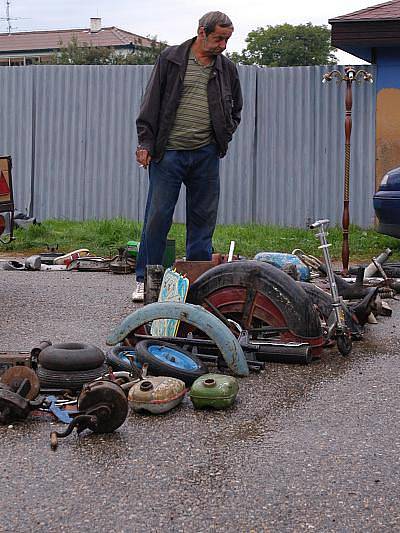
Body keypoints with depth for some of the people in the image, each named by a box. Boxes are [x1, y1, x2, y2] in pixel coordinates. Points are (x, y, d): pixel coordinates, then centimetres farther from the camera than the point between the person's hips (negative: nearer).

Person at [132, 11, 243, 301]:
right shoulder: (171, 58, 2)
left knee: (203, 220, 7)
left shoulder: (227, 68, 12)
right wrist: (145, 142, -5)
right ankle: (144, 280, 6)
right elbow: (151, 103, 1)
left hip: (206, 155, 3)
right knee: (157, 217, -3)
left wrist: (224, 135, 10)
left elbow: (236, 109, 25)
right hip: (168, 152, -3)